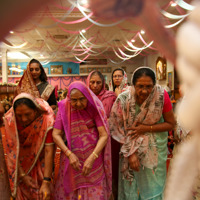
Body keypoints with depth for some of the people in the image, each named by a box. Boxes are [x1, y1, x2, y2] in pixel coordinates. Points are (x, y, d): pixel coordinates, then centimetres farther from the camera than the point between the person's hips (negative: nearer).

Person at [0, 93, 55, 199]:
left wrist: (46, 182, -35)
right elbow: (12, 151, -18)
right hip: (20, 164, 2)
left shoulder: (46, 119, -29)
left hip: (40, 161, -1)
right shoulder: (9, 120, -23)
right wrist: (22, 175, -20)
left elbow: (49, 150, -32)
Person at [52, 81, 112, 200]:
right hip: (72, 158, 1)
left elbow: (104, 135, -14)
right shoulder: (64, 107, -6)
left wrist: (92, 158, -24)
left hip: (94, 158, -1)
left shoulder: (94, 107, -9)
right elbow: (56, 134, -7)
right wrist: (69, 154, -20)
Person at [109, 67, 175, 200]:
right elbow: (120, 130, -13)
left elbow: (171, 124, -10)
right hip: (130, 147, 0)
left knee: (153, 185, 15)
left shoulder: (162, 95, -20)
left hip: (155, 148, 0)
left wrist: (147, 128, -21)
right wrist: (130, 153, -17)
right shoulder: (124, 99, -21)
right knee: (130, 185, 14)